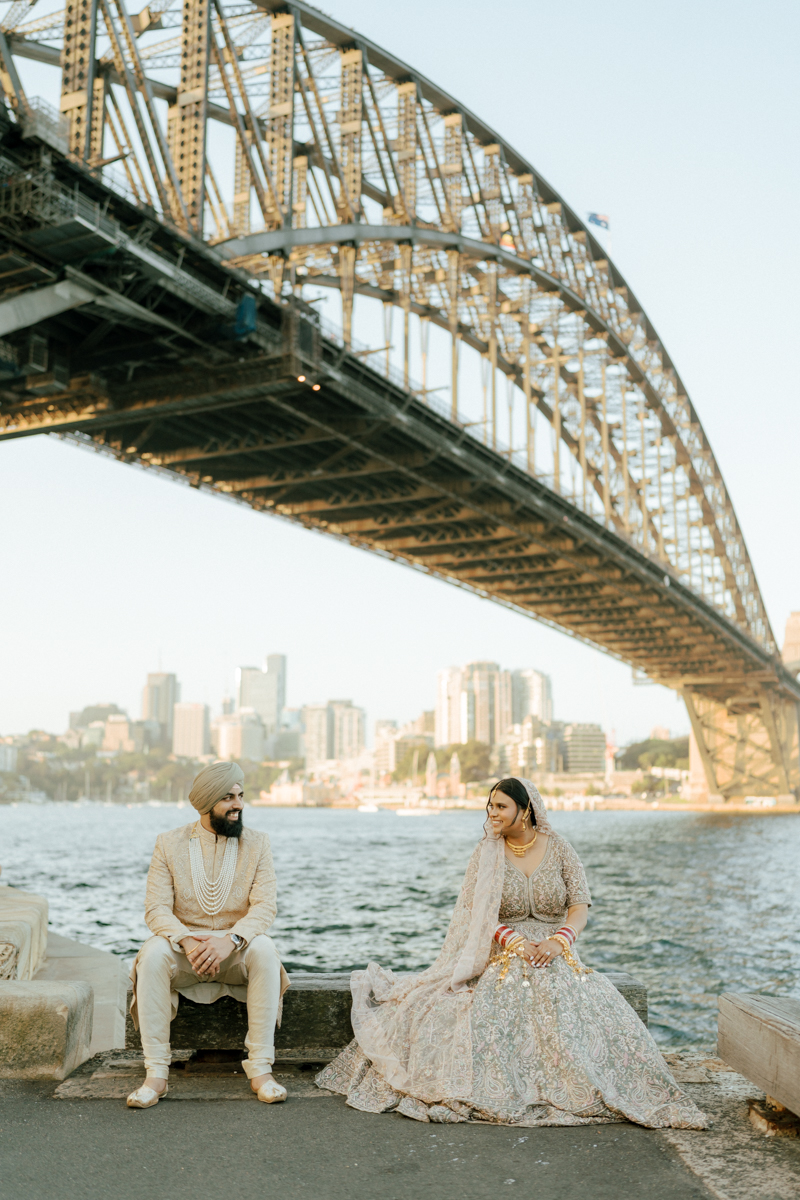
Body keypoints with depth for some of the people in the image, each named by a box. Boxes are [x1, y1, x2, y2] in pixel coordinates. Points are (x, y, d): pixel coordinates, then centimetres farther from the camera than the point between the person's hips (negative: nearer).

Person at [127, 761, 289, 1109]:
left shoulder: (256, 843, 0)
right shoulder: (169, 844, 0)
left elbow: (265, 907, -10)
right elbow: (156, 909, -8)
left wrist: (230, 939, -30)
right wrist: (186, 941, -29)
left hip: (236, 950, 0)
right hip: (183, 948, 0)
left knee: (264, 949, -32)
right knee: (153, 953, -32)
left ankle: (260, 1069, -27)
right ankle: (156, 1073, -28)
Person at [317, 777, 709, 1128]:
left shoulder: (559, 849, 5)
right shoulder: (485, 855, 5)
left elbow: (580, 904, 0)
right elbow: (477, 916, -1)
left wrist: (557, 941, -21)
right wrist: (516, 942, -19)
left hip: (558, 959, 1)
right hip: (503, 962, -1)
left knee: (600, 1016, -28)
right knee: (489, 1014, -34)